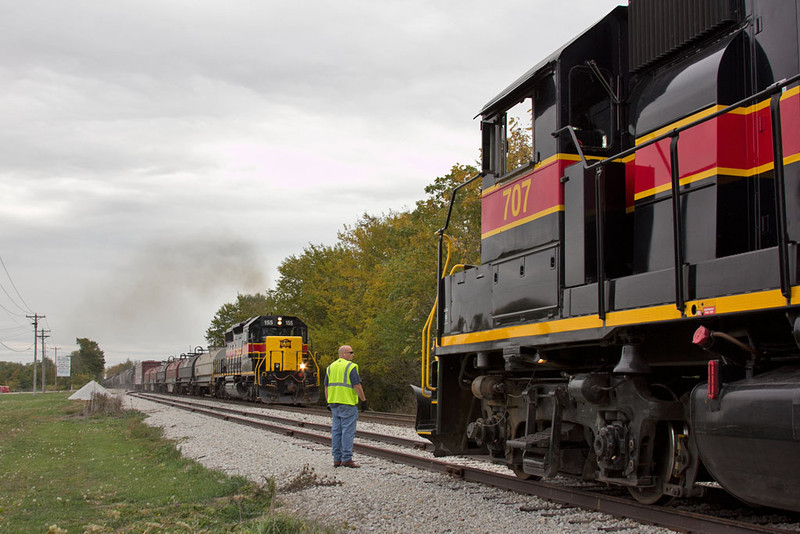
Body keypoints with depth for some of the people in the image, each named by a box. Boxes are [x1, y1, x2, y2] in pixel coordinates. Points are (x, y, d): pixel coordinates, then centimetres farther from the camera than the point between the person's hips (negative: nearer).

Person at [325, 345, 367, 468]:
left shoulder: (330, 367, 13)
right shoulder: (350, 367, -9)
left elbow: (326, 387, 14)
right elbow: (357, 386, -14)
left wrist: (329, 403, 19)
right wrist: (364, 400, -6)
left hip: (334, 404, 7)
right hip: (348, 403, -7)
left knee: (336, 431, 9)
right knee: (348, 431, -5)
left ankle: (337, 459, 12)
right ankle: (347, 459, -6)